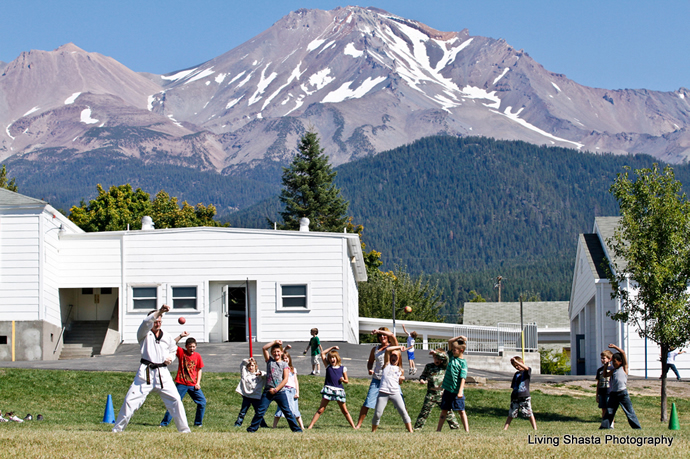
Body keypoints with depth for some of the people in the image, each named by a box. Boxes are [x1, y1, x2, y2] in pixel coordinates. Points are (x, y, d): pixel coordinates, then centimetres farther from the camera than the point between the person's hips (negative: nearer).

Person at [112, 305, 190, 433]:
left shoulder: (167, 337, 13)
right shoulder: (144, 334, 2)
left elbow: (173, 349, 30)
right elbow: (146, 323, -19)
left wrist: (170, 358, 7)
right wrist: (159, 311, -32)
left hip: (162, 373, 3)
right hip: (146, 373, -3)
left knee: (175, 400, -2)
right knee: (131, 400, -6)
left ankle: (184, 429, 8)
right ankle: (117, 429, 5)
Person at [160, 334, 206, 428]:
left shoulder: (197, 356, 4)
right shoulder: (181, 352, -2)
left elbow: (199, 370, 10)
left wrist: (198, 382, 1)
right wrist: (181, 336, -24)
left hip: (193, 385, 3)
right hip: (181, 384, -3)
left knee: (202, 402, -2)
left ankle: (198, 423, 12)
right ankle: (164, 423, 4)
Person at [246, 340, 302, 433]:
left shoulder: (284, 365, 5)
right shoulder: (269, 361, 10)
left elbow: (285, 379, -4)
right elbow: (264, 348, -1)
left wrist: (276, 389, -10)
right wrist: (275, 342, -1)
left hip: (280, 391, -1)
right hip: (268, 391, 1)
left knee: (287, 411, 1)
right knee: (260, 411, -3)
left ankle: (296, 429, 8)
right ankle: (252, 428, 6)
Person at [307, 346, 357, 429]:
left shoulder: (342, 368, 9)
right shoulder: (328, 366, 11)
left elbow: (347, 381, 14)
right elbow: (322, 354, 10)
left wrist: (343, 380, -9)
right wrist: (332, 347, 11)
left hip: (339, 390, 0)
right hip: (328, 389, 0)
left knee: (345, 411, 8)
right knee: (321, 409, -5)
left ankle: (353, 426, 12)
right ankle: (310, 426, -6)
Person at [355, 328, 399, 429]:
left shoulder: (392, 346, 3)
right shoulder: (375, 349, 12)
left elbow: (392, 336, -16)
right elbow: (370, 361, 22)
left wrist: (379, 331, -17)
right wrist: (370, 369, 2)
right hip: (377, 379, 2)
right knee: (368, 402, -4)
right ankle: (359, 424, 3)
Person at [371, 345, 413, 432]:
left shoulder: (400, 370, 19)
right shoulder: (387, 365, 12)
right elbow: (387, 350, 1)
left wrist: (402, 378, 7)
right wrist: (399, 347, 7)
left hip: (395, 393, 2)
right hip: (383, 393, -2)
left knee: (403, 412, -8)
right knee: (377, 414, -5)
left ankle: (410, 431, -5)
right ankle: (373, 431, 10)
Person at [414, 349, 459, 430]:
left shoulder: (444, 366, 4)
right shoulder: (428, 366, 10)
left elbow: (446, 357, -13)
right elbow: (423, 375, 17)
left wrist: (436, 353, -17)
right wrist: (422, 380, -4)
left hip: (442, 394, 0)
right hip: (431, 394, 1)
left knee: (448, 410, 3)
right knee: (425, 411, 1)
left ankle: (455, 426, 13)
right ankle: (418, 427, 7)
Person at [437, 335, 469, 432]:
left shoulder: (463, 362, -11)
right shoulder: (452, 356, 8)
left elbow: (463, 378, -17)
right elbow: (449, 341, 12)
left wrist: (460, 391, -25)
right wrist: (459, 337, 1)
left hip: (456, 391, -6)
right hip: (447, 389, 6)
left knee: (461, 411, -1)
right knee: (444, 410, 10)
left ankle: (467, 431, 2)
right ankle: (438, 430, 14)